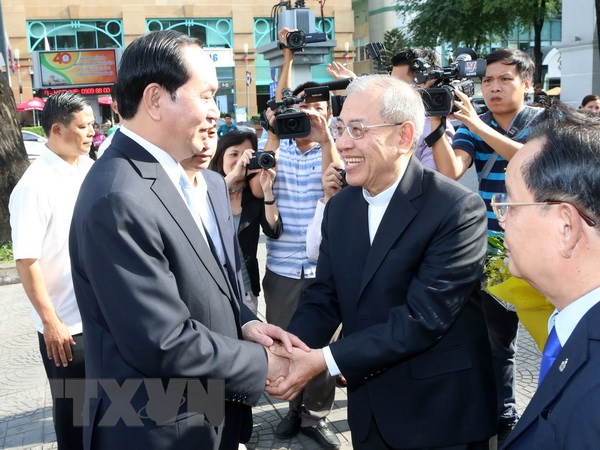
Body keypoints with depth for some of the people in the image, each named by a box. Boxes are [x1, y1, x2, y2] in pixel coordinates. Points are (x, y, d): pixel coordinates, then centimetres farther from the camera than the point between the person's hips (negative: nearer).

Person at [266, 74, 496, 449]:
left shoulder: (459, 210, -19)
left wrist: (325, 360, -26)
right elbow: (323, 298, 1)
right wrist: (291, 354, -17)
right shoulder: (339, 207, 2)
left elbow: (424, 316, -24)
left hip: (441, 413, -5)